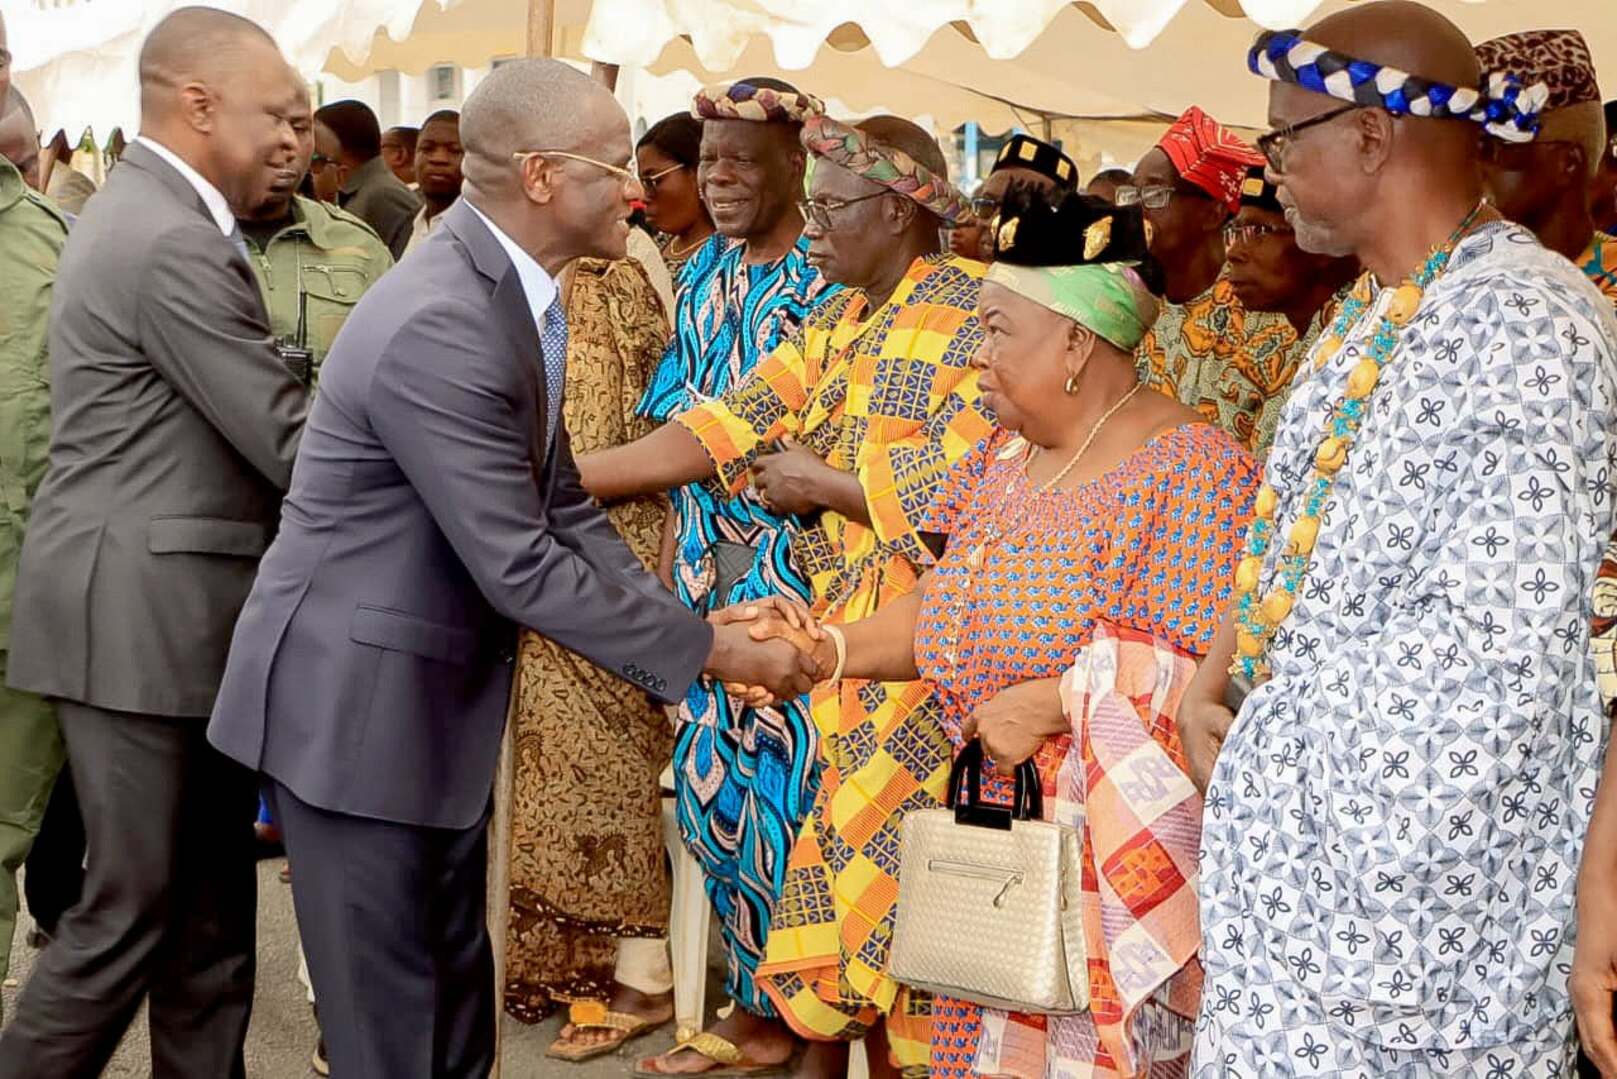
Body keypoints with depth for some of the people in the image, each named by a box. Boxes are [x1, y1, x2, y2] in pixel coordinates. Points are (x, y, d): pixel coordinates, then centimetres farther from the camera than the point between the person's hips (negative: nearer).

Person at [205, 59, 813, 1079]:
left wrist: (689, 624, -3)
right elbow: (519, 568, -25)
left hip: (440, 692, 9)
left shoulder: (514, 289, 4)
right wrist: (710, 648, -17)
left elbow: (561, 506, 7)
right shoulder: (440, 326, -27)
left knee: (457, 986, 19)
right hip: (357, 699, -9)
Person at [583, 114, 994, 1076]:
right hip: (841, 639, 7)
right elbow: (707, 436, 7)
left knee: (897, 870, -1)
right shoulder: (834, 325, 14)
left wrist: (820, 481, -9)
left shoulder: (972, 313, -10)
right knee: (837, 859, 12)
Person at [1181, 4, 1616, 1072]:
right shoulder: (1370, 311, 12)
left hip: (1419, 838, -8)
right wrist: (1213, 680, 3)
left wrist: (1263, 704, -15)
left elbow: (1495, 635, -21)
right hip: (1299, 803, 8)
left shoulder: (1524, 323, -17)